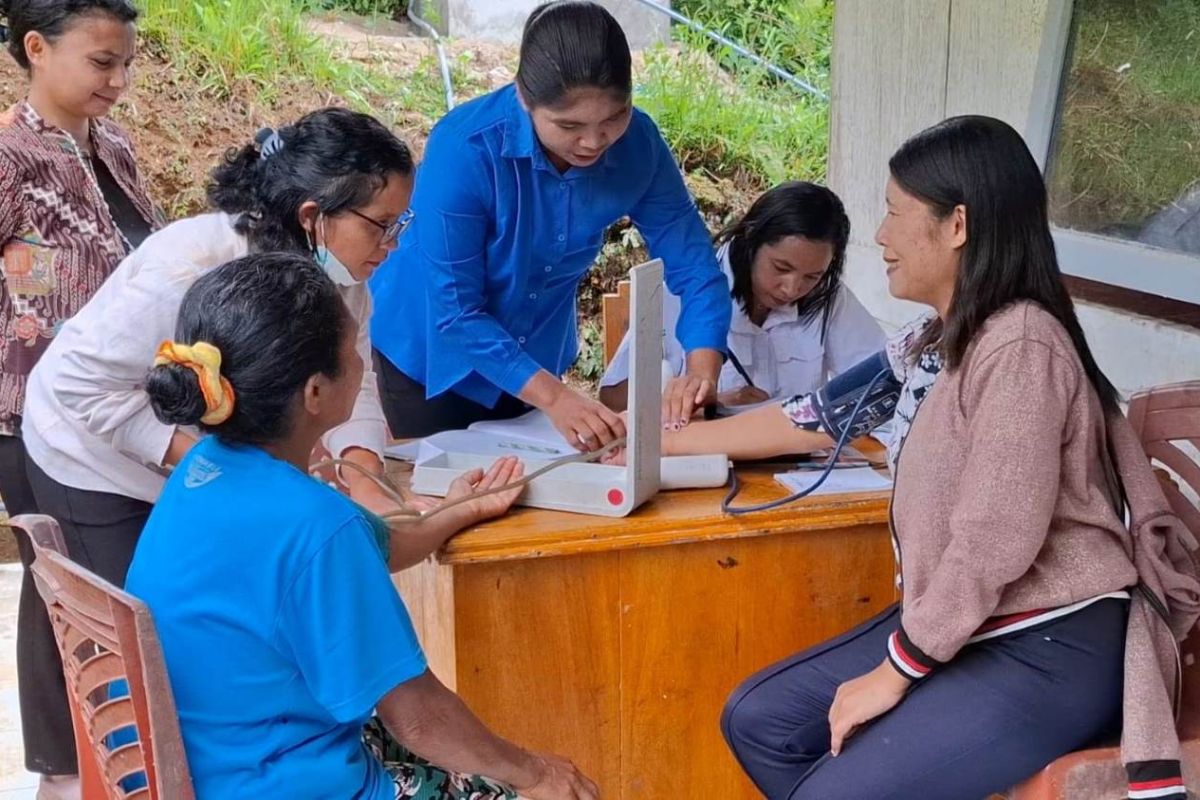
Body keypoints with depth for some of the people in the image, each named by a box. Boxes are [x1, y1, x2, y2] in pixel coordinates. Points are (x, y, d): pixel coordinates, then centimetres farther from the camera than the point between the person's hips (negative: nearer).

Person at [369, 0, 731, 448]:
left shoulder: (637, 144, -21)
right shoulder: (464, 150, -32)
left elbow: (692, 260, -15)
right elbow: (455, 311, -29)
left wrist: (701, 369, -32)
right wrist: (552, 396, -38)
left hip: (536, 357, 4)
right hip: (434, 354, -4)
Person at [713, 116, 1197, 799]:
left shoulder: (1020, 345, -21)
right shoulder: (958, 338, 10)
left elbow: (993, 546, -23)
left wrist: (895, 671, -14)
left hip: (1050, 651, -10)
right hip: (968, 625, 10)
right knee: (757, 720, 5)